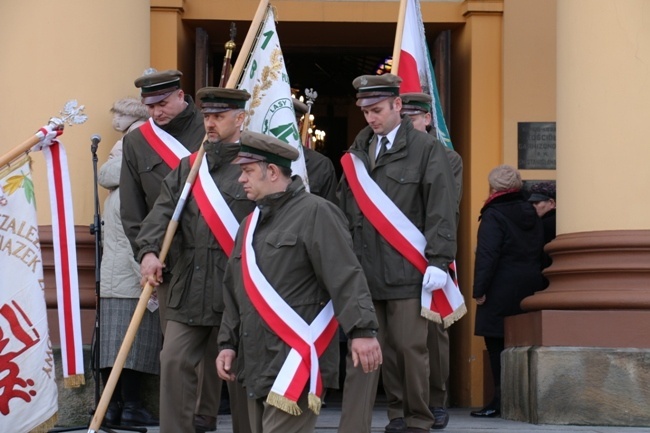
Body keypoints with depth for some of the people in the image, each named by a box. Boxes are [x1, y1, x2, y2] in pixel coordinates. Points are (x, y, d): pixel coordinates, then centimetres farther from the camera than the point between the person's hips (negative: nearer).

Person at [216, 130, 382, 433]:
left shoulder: (315, 213, -7)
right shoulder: (251, 223, 19)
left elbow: (346, 277, -16)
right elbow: (235, 291, 24)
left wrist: (362, 330, -25)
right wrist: (228, 343, 17)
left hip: (296, 362, -9)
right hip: (256, 364, 9)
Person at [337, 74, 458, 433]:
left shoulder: (426, 149, -2)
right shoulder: (358, 150, 12)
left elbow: (441, 211, -7)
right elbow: (344, 209, 15)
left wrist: (438, 260, -12)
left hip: (406, 270, -4)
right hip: (363, 269, 4)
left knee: (409, 347, 5)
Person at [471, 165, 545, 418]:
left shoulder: (494, 215, -10)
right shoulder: (532, 214, 13)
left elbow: (487, 256, -16)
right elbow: (541, 252, 17)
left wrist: (479, 290, -13)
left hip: (501, 292, -7)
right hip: (531, 288, 7)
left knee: (497, 347, -4)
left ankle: (501, 402, -6)